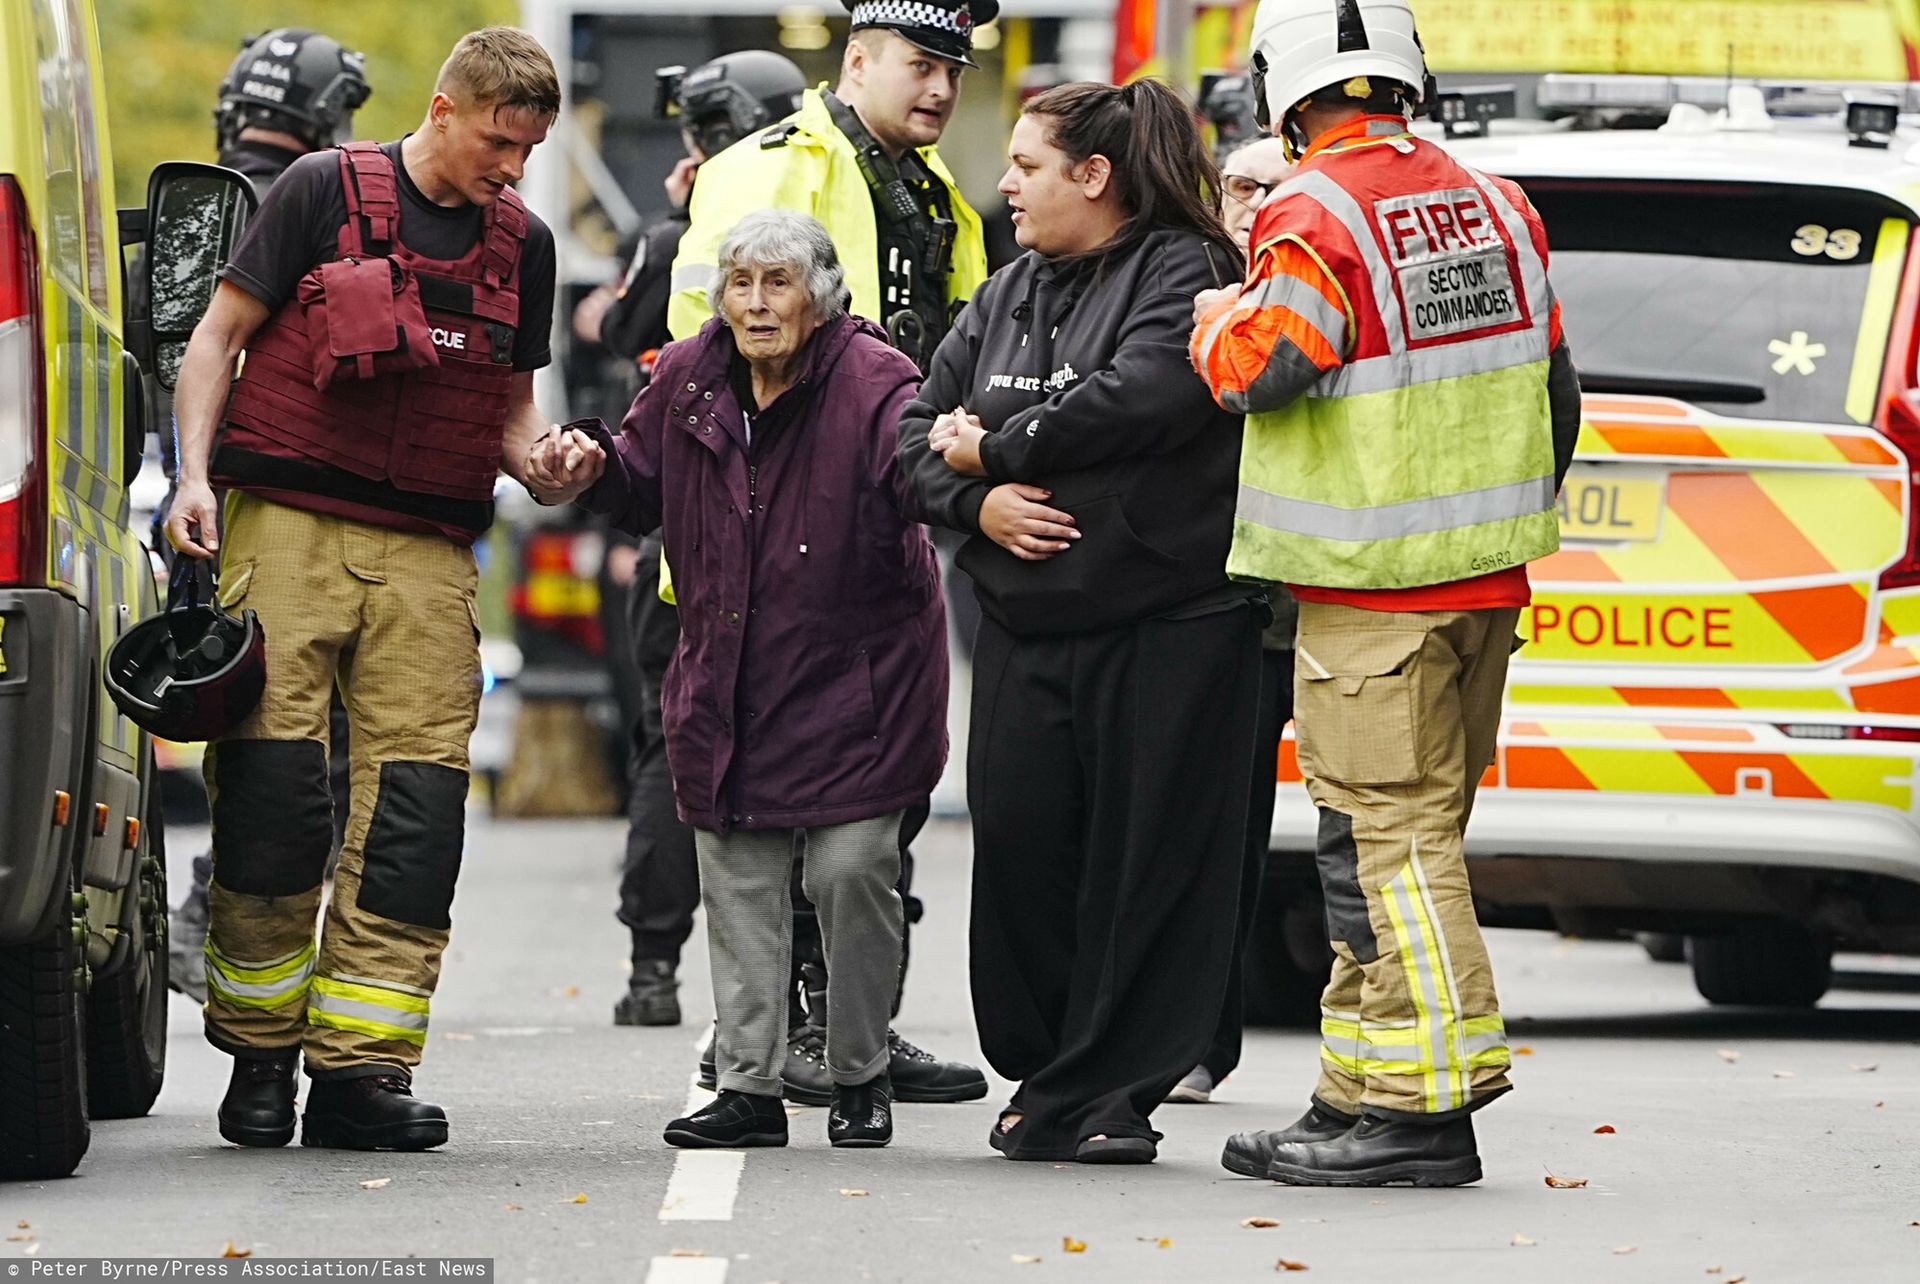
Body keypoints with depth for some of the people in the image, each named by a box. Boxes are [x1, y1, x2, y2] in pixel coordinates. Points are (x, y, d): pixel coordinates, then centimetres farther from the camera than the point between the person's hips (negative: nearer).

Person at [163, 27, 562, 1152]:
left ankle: (360, 1063, -3)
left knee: (420, 795, -6)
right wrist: (195, 474, -6)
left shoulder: (525, 244, 15)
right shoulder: (324, 192, 3)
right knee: (272, 783, -8)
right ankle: (260, 1057, 3)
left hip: (429, 553, 4)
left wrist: (542, 455, -1)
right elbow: (220, 334, 5)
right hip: (286, 524, -4)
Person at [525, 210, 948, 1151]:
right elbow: (642, 490, 19)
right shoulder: (690, 378, 3)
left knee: (851, 869, -7)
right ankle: (749, 1085, 13)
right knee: (737, 879, 6)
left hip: (854, 676, -5)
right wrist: (591, 469, -1)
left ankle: (860, 1077, 10)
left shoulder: (874, 383, -14)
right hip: (730, 678, 5)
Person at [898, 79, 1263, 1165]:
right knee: (1019, 847, 4)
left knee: (1146, 862, -3)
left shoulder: (1184, 273, -5)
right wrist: (977, 502, -7)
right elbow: (921, 426, 15)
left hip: (1167, 627, -7)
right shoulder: (1008, 297, 17)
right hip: (1026, 624, 7)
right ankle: (1044, 1074, 17)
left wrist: (996, 445, -10)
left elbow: (1141, 398, -21)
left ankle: (1102, 1094, 2)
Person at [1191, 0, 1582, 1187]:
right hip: (1485, 572, 8)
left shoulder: (1321, 215, -14)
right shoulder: (1494, 205, 12)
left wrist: (1222, 321, 2)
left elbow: (1262, 367, -21)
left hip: (1374, 592, -8)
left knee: (1390, 832, -7)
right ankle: (1364, 1093, 18)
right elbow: (1553, 389, 17)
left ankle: (1430, 1107, -9)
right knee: (1397, 833, 14)